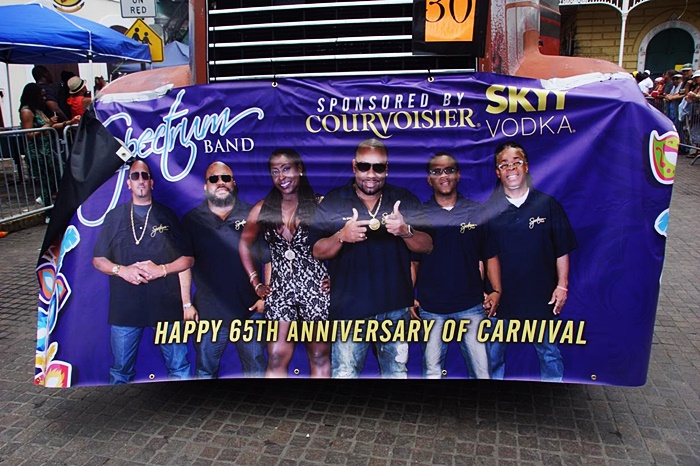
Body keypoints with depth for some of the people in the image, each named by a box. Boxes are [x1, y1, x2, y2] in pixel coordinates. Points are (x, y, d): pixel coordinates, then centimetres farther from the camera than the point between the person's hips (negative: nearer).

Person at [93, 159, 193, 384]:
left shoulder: (167, 216, 8)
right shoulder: (114, 216, 12)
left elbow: (188, 258, 6)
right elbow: (98, 260, 11)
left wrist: (162, 269, -11)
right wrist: (121, 270, -9)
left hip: (166, 306, -1)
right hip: (124, 307, 2)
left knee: (179, 367, 2)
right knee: (120, 370, 10)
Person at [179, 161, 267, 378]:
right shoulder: (192, 220, 4)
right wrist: (186, 304, 1)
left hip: (250, 309, 0)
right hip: (208, 312, 1)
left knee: (256, 370, 9)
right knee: (205, 370, 13)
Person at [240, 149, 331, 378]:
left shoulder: (320, 205, -3)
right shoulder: (263, 209, 6)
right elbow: (245, 243, 18)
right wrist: (256, 282, 11)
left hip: (316, 288, -2)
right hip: (279, 290, 2)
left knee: (320, 358, 6)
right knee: (276, 358, 0)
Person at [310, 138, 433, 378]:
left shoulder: (406, 200, 5)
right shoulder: (333, 202, 1)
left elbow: (427, 246, 2)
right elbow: (317, 251, -2)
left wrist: (406, 231, -19)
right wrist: (341, 237, -21)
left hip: (396, 307, 2)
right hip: (349, 308, -1)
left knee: (397, 372, 14)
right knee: (344, 372, 3)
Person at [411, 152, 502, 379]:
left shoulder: (477, 212, 6)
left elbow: (490, 256, 8)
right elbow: (413, 261, 8)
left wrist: (496, 291, -3)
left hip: (471, 306, 0)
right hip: (430, 309, 0)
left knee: (481, 368, 2)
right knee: (432, 369, 6)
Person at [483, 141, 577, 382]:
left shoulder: (548, 205, 0)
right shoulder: (488, 210, 0)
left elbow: (562, 250, 4)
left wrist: (562, 286, 0)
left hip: (541, 297, 0)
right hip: (499, 297, 1)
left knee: (549, 354, 13)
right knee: (493, 356, 12)